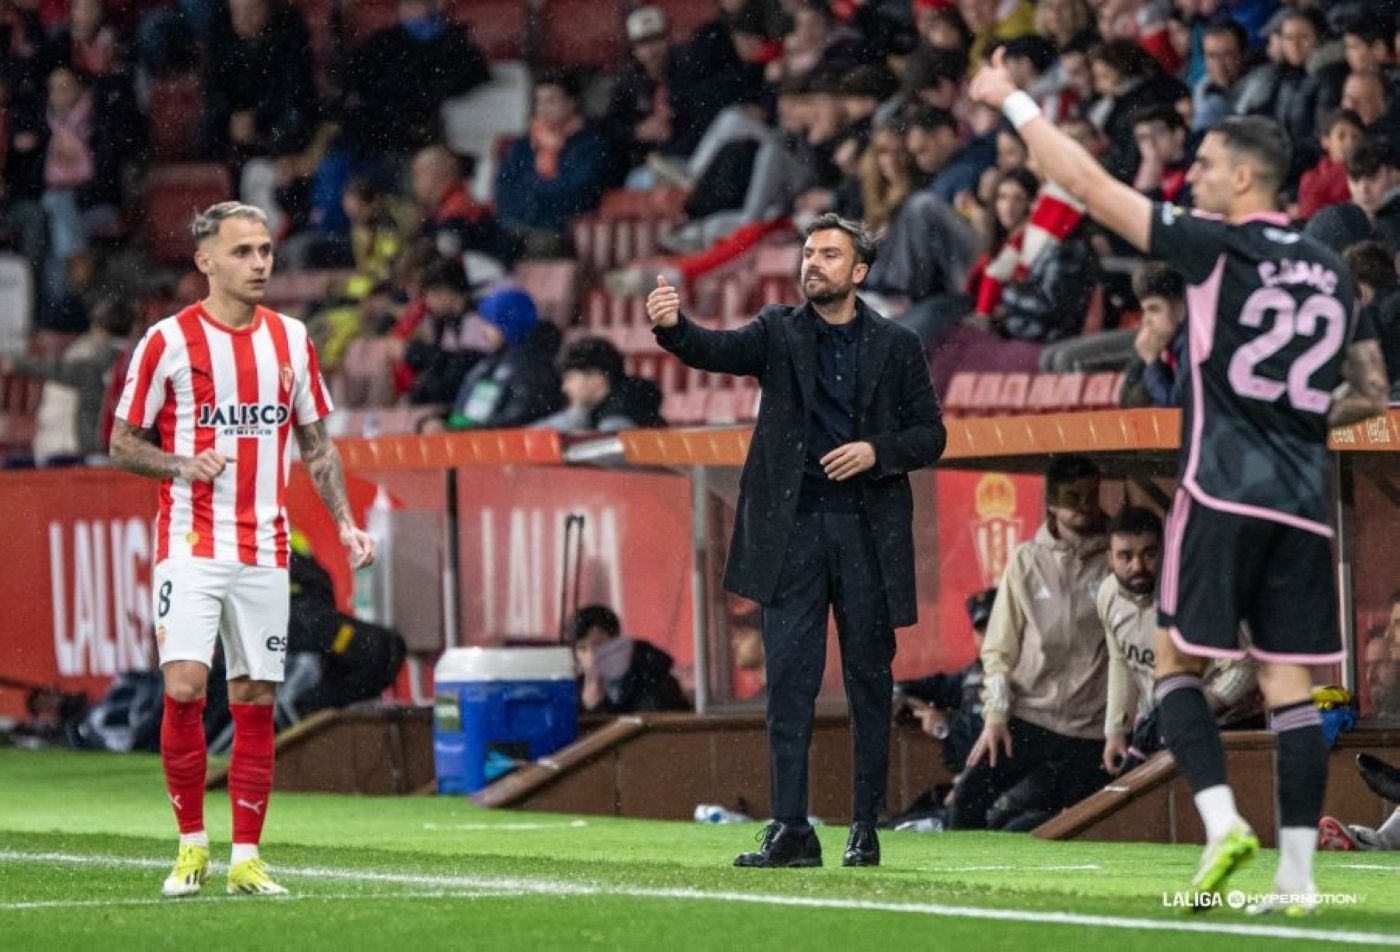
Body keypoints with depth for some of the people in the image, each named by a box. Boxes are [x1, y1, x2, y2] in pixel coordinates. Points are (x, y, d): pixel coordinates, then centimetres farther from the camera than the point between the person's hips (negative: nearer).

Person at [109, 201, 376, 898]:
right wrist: (184, 465, -16)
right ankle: (192, 846, 0)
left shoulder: (291, 340, 9)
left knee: (255, 700, 2)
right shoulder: (169, 341, -3)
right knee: (184, 689, -14)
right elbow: (124, 442, 2)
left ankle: (246, 859, 8)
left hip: (264, 550, 3)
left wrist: (345, 522, 5)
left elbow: (316, 444, 17)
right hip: (191, 546, -3)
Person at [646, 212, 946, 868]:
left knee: (870, 683, 4)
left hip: (868, 532, 0)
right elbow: (716, 351, -11)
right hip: (793, 526, 0)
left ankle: (866, 830, 11)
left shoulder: (896, 347, 7)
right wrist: (671, 326, -32)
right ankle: (789, 830, -4)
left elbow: (930, 434, 9)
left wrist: (876, 452, -10)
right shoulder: (779, 333, 6)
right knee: (789, 681, -4)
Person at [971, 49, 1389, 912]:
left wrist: (1013, 102, 6)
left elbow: (1088, 183, -3)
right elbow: (1371, 394, 22)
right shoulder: (1333, 272, 13)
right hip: (1305, 501, 5)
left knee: (1179, 663, 6)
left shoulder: (1216, 247, -5)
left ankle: (1223, 821, -13)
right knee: (1290, 685, 3)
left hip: (1224, 491, -5)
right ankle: (1298, 869, -3)